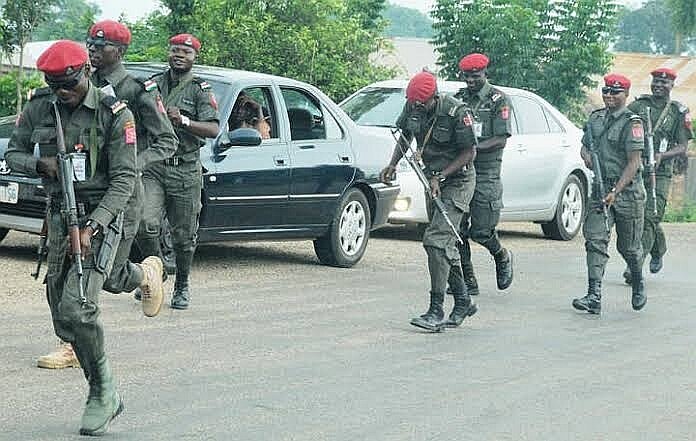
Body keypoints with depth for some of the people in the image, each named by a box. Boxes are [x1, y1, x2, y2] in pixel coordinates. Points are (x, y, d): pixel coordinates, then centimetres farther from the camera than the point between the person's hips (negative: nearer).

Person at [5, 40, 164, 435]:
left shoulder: (115, 114, -10)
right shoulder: (39, 109, 4)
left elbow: (124, 179, -11)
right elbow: (12, 154, 15)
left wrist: (91, 226, -21)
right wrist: (39, 164, -9)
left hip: (99, 216, -6)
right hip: (59, 216, 6)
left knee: (76, 309, -20)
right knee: (63, 318, 6)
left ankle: (103, 392, -2)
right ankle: (106, 396, 19)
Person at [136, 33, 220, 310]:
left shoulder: (201, 90, 2)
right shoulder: (153, 84, 13)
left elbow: (213, 129, -12)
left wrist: (183, 121, -25)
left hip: (185, 171, -2)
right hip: (152, 166, 2)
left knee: (183, 236, 4)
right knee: (146, 224, -17)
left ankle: (182, 287, 23)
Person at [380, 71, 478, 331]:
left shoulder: (456, 112, -24)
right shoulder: (412, 107, -5)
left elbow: (469, 153, -16)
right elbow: (405, 136, 12)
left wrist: (440, 177, -22)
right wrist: (392, 165, -3)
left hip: (457, 180, -7)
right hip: (434, 178, 7)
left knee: (436, 240, -18)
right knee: (446, 244, 13)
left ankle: (436, 311, -17)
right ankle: (463, 302, 27)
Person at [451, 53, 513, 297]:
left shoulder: (498, 100, -1)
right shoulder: (459, 98, 13)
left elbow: (501, 139, -9)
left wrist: (474, 147, -22)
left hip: (485, 171, -5)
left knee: (481, 231, -7)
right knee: (457, 229, -1)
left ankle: (502, 257, 25)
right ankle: (467, 281, 8)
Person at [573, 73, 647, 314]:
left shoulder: (632, 123, -11)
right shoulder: (595, 118, 8)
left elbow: (633, 163, -16)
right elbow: (585, 146, 20)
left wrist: (616, 192, -23)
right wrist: (587, 156, -5)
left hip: (628, 190, -5)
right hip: (600, 188, 5)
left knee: (629, 246, 8)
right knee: (595, 241, -10)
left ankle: (638, 285, 35)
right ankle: (594, 297, -14)